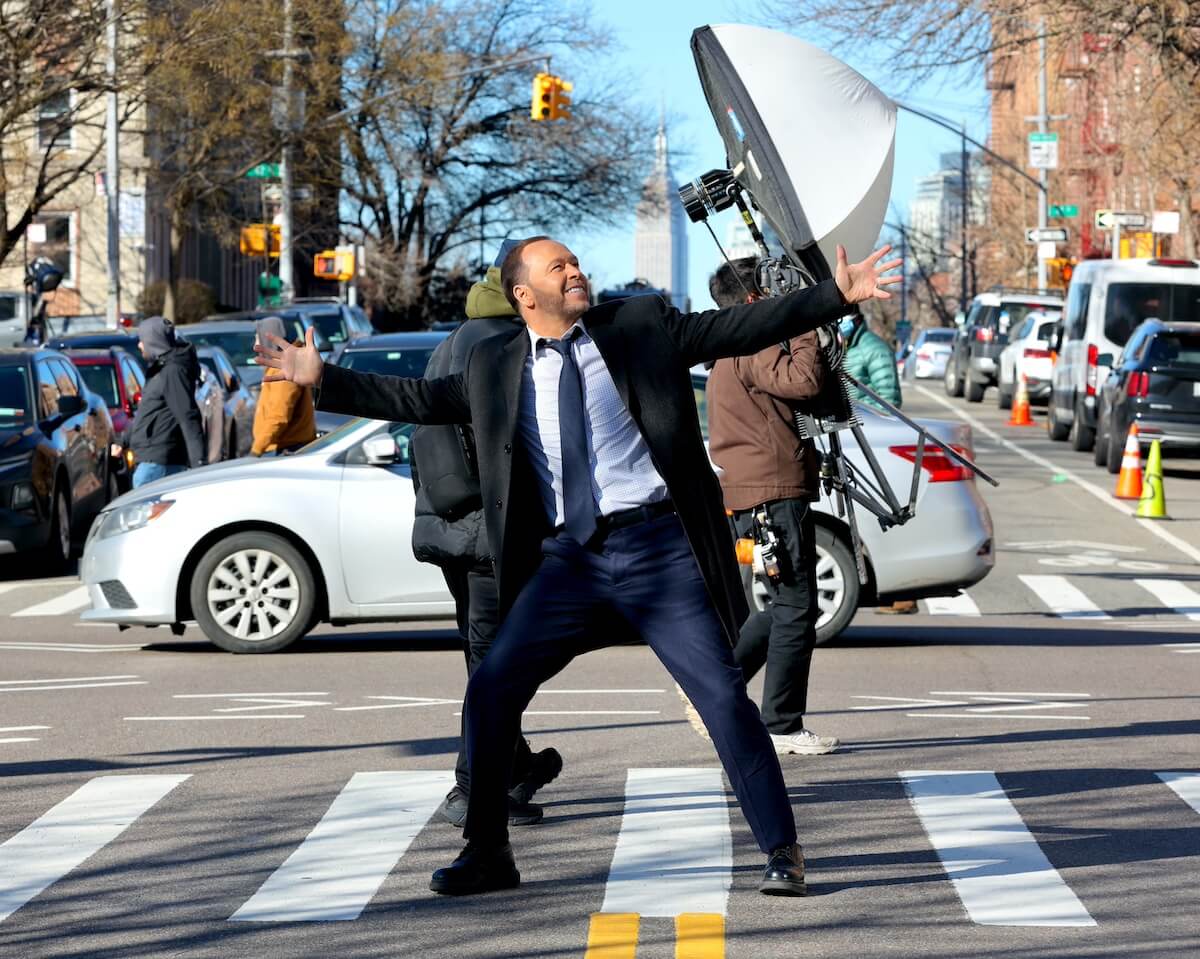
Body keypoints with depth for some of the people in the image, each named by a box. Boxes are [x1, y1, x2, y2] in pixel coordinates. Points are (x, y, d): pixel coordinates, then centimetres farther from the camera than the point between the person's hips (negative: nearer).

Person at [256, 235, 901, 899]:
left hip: (657, 547, -3)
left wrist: (838, 295, -5)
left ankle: (781, 851, 4)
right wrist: (321, 380, 12)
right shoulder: (494, 367, 11)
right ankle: (487, 853, 10)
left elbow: (743, 327, 3)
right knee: (490, 692, -4)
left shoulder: (641, 326, 5)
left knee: (723, 696, -7)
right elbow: (419, 400, 16)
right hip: (569, 558, 3)